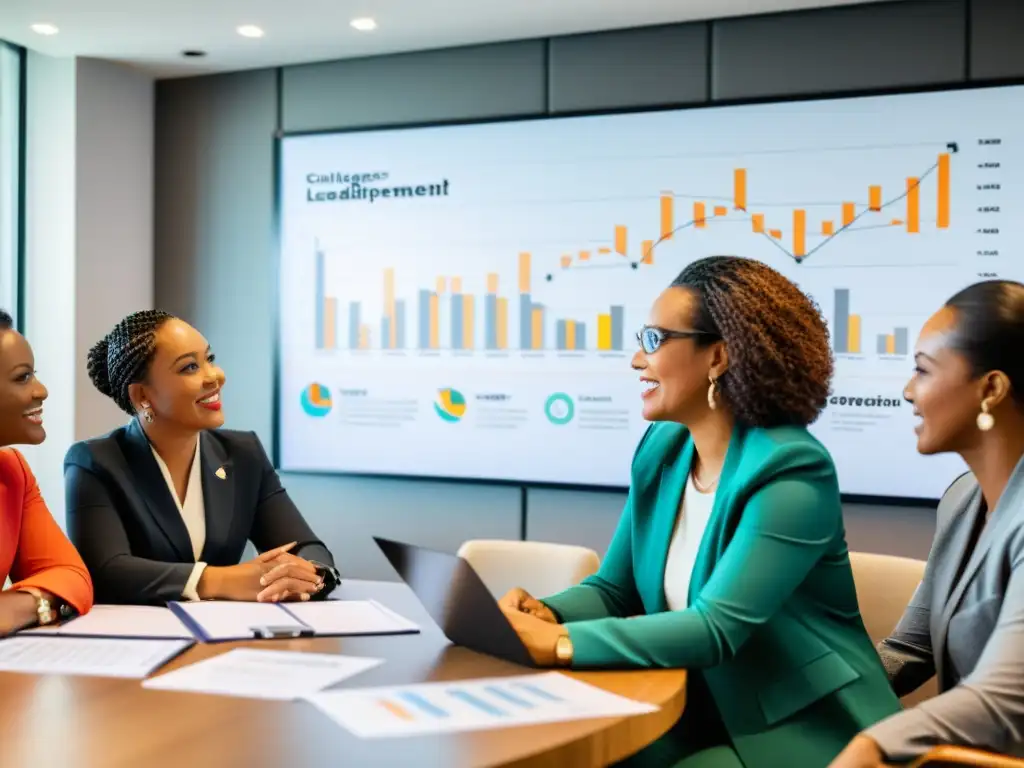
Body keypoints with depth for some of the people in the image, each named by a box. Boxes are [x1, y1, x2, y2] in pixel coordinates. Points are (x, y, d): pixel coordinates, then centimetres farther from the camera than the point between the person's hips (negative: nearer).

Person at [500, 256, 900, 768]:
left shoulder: (791, 472, -21)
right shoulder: (661, 450, 2)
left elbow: (716, 628, -29)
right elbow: (613, 589, 6)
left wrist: (560, 644, -35)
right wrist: (547, 614, -16)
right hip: (700, 717, 6)